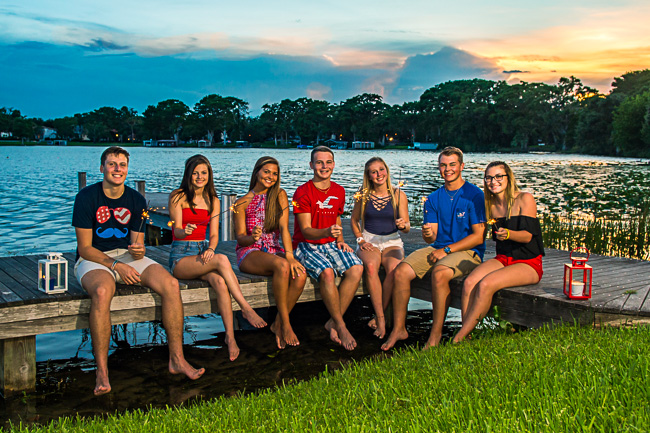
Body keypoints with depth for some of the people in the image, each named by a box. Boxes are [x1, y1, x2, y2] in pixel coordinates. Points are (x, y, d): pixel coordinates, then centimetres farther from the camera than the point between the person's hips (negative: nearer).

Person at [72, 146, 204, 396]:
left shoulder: (136, 200, 4)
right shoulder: (86, 197, -8)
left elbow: (137, 245, 5)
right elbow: (85, 248, -10)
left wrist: (139, 252, -20)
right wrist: (116, 266, -22)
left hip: (127, 257, 4)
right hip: (93, 260, -4)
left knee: (171, 284, -21)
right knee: (102, 291, -40)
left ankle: (177, 360, -14)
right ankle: (101, 372, -31)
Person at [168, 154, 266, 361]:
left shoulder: (213, 201, 12)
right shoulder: (177, 197, -2)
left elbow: (214, 235, 8)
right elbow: (177, 231, -9)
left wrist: (210, 249, -14)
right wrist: (185, 231, -34)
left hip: (203, 253, 4)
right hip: (180, 256, -4)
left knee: (220, 282, -30)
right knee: (222, 260, -32)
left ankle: (230, 336, -35)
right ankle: (246, 309, -27)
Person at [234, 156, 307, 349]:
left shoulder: (280, 195, 9)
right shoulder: (242, 203, 3)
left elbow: (284, 228, -3)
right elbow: (240, 237, -1)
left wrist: (289, 255, -18)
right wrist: (252, 238, -26)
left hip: (274, 250, 3)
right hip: (249, 253, -3)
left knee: (300, 274, -29)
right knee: (282, 266, -36)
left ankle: (278, 324, -14)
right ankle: (286, 324, -26)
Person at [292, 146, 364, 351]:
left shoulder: (339, 191, 10)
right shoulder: (302, 193, -9)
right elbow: (306, 231, -15)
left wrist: (340, 240, 6)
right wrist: (327, 232, -35)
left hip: (330, 244, 5)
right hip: (306, 246, -5)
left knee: (356, 268, -24)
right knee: (326, 272, -35)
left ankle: (333, 322, -14)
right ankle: (341, 327, -19)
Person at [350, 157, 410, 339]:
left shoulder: (398, 195, 2)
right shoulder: (363, 195, 4)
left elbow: (407, 227, 2)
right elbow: (354, 220, 16)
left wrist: (403, 225, -21)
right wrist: (361, 240, 1)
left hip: (392, 241, 0)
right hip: (369, 240, 0)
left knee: (394, 268, -34)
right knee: (371, 266, -35)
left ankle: (378, 316, -19)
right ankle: (381, 318, -31)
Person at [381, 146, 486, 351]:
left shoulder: (474, 195, -5)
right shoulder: (434, 198, 11)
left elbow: (479, 236, -10)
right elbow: (432, 239, 8)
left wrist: (446, 250, -13)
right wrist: (427, 233, -18)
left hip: (468, 252, -5)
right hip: (437, 249, 6)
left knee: (439, 272, -35)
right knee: (401, 271, -16)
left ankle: (436, 334, -23)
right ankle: (399, 328, -7)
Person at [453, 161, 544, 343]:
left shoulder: (525, 199, -7)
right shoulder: (491, 204, 11)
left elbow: (528, 236, -16)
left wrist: (508, 234, -34)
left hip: (528, 263, -5)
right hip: (502, 259, 6)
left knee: (485, 285, -29)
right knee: (469, 283, -24)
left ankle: (458, 338, -22)